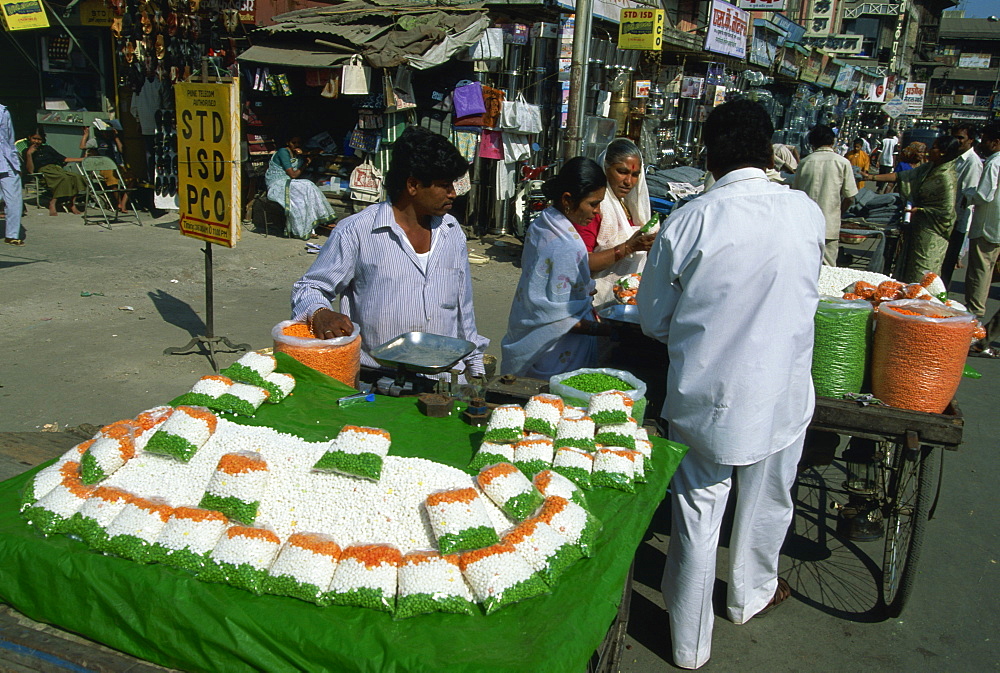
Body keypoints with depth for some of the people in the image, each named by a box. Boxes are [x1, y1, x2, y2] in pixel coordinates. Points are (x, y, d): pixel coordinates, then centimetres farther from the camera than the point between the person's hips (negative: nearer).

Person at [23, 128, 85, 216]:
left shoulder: (46, 148, 29)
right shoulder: (26, 151, 14)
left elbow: (64, 159, 27)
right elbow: (31, 170, -1)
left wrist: (83, 159, 19)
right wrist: (29, 154, -10)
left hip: (57, 168, 5)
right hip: (44, 171, -5)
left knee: (76, 176, -27)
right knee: (64, 178, -37)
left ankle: (72, 205, -25)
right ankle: (52, 204, -31)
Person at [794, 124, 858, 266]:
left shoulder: (805, 162, 3)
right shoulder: (843, 163, -2)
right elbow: (849, 198, -2)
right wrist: (838, 214, 16)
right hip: (830, 226, -2)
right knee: (828, 269, 3)